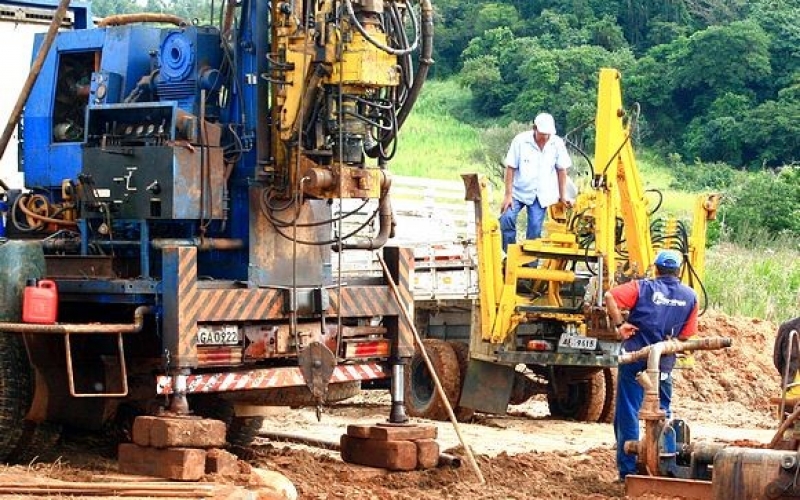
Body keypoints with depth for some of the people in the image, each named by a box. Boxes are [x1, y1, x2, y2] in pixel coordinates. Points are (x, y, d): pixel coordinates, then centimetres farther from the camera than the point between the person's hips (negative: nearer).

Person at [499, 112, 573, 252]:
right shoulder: (520, 141, -12)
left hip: (541, 194, 1)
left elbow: (561, 170, 4)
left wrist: (563, 196, 2)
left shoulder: (557, 144, -6)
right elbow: (510, 168, -8)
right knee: (507, 218, -19)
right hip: (519, 191, -1)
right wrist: (508, 195, -11)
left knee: (535, 228, -3)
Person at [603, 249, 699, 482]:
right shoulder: (690, 296, 3)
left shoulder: (643, 288, -5)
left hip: (636, 358, -3)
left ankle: (628, 470, 3)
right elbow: (685, 335, 6)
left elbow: (609, 296, -18)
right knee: (662, 414, 18)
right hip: (665, 364, 3)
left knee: (628, 415, 4)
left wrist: (619, 324, -10)